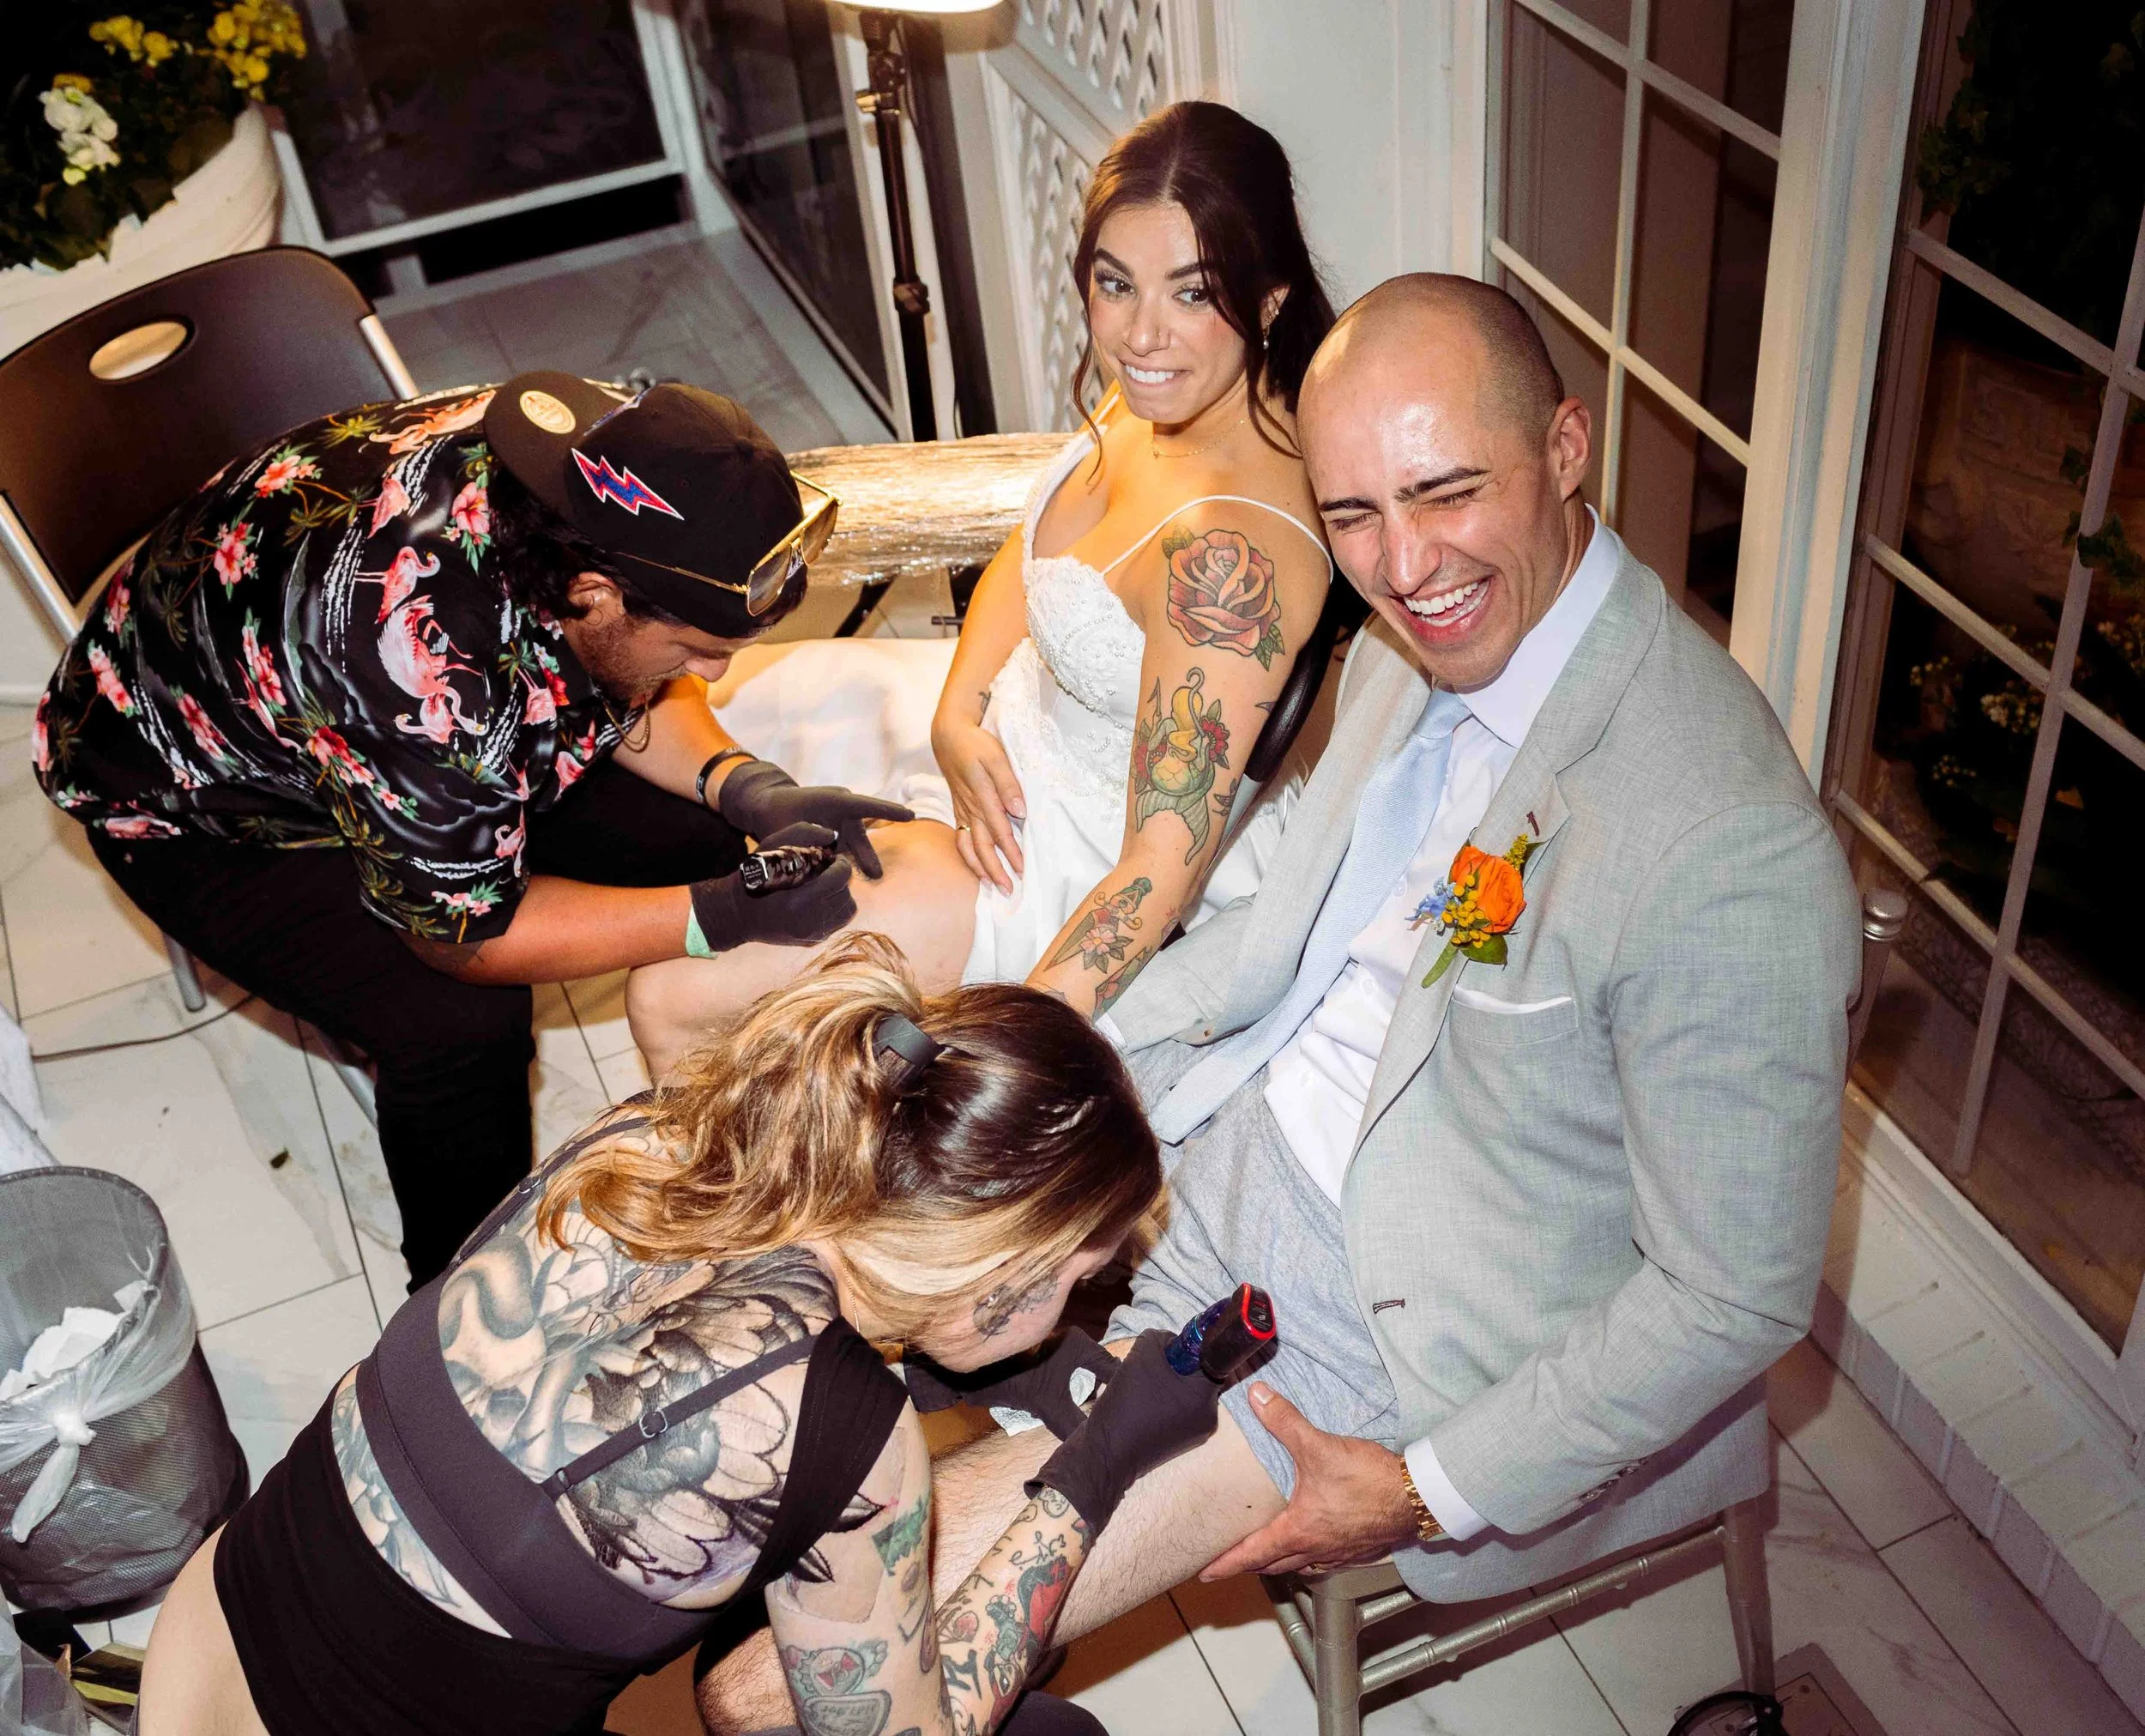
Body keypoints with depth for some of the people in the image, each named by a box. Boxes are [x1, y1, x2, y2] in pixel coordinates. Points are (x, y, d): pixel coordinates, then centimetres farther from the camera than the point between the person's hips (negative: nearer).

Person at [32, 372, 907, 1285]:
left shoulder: (605, 458, -24)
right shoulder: (427, 666, -44)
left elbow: (632, 692, -4)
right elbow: (462, 933, -27)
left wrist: (745, 786, -23)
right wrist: (728, 913, -34)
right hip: (195, 798, -6)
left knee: (694, 833, -9)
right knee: (459, 1022, -27)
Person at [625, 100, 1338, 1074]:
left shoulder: (1230, 549, -37)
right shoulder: (1161, 391, -11)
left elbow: (1166, 868, -34)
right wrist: (957, 716, -9)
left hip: (1075, 853, -9)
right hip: (1010, 725, 9)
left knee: (672, 1000, -12)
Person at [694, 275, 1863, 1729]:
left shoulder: (1733, 853, -29)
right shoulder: (1421, 636, -4)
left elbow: (1738, 1292, -21)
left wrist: (1425, 1494, -17)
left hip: (1390, 1325, -7)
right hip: (1220, 1150, 8)